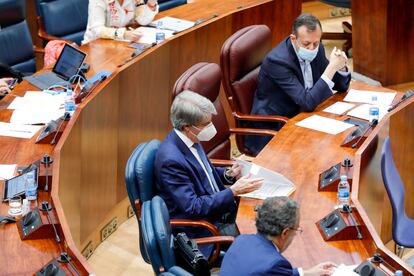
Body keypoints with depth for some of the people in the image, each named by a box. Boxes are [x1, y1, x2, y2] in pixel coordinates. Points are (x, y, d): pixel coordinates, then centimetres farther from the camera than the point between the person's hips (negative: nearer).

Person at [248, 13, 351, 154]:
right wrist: (331, 68, -30)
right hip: (274, 129, -7)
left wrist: (340, 66, -15)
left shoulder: (316, 48, -3)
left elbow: (341, 86, 6)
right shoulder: (277, 61, -26)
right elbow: (307, 102, -29)